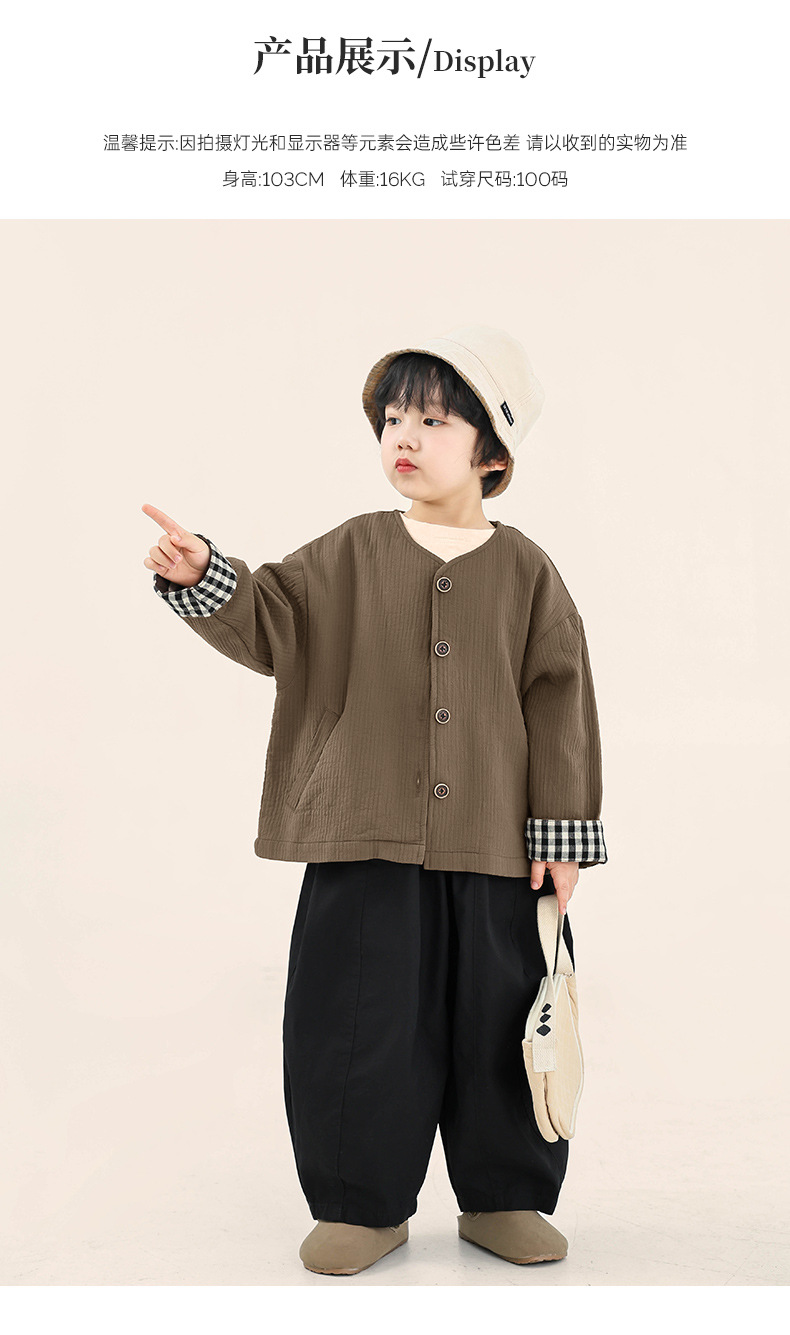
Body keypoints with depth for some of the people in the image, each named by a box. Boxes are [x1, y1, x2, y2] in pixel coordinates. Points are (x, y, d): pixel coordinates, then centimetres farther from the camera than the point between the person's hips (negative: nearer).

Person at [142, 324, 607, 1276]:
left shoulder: (526, 572, 3)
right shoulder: (352, 553, 6)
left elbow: (558, 703, 1)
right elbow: (272, 622, 0)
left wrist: (561, 833, -2)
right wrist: (202, 578, -19)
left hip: (495, 843, 0)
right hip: (366, 840, 1)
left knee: (500, 1019, 9)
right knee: (361, 1016, 4)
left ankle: (505, 1197, 29)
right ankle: (365, 1203, 24)